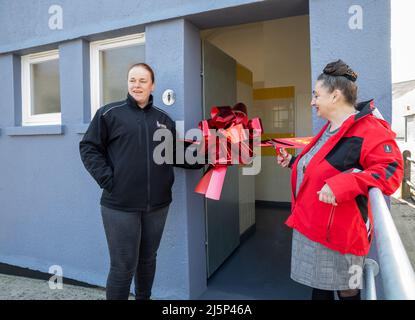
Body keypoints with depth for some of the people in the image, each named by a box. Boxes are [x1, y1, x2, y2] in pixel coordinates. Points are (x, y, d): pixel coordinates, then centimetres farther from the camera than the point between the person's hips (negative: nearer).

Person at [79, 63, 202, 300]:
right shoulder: (109, 113, -1)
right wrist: (107, 179, -11)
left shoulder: (164, 119, 10)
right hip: (120, 205, -4)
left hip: (157, 204, 4)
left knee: (148, 259, 21)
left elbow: (177, 155, 11)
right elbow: (89, 148, -1)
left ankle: (144, 297, 44)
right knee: (123, 266, 4)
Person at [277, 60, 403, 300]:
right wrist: (293, 161, 25)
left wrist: (345, 184, -37)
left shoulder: (368, 130, -18)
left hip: (339, 232, -9)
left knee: (346, 291, 14)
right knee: (319, 285, 24)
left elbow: (391, 170, -27)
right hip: (312, 226, 9)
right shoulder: (330, 129, 12)